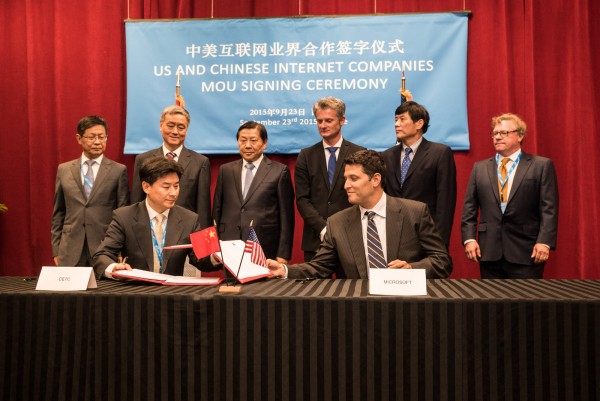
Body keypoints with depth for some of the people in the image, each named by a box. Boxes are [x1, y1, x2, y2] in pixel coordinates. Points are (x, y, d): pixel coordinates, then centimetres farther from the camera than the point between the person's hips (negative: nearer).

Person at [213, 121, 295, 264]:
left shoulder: (280, 171, 0)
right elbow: (217, 211, 13)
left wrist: (283, 255, -6)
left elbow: (286, 217, -2)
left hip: (265, 251, -3)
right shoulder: (225, 170, 10)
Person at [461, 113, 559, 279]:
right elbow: (469, 208, 9)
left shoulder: (542, 165, 3)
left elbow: (548, 208, -3)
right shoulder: (480, 168, 12)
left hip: (526, 253, -2)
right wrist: (469, 239, -2)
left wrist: (544, 242, -13)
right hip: (489, 252, 3)